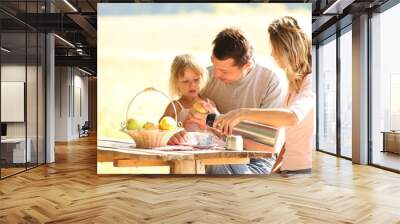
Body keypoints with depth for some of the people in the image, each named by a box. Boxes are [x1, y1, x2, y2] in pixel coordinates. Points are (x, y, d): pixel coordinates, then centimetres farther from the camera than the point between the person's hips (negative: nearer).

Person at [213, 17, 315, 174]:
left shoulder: (310, 82, -14)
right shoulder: (294, 83, 13)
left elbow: (292, 117, -34)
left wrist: (243, 113, -33)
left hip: (305, 167, -7)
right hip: (290, 166, 7)